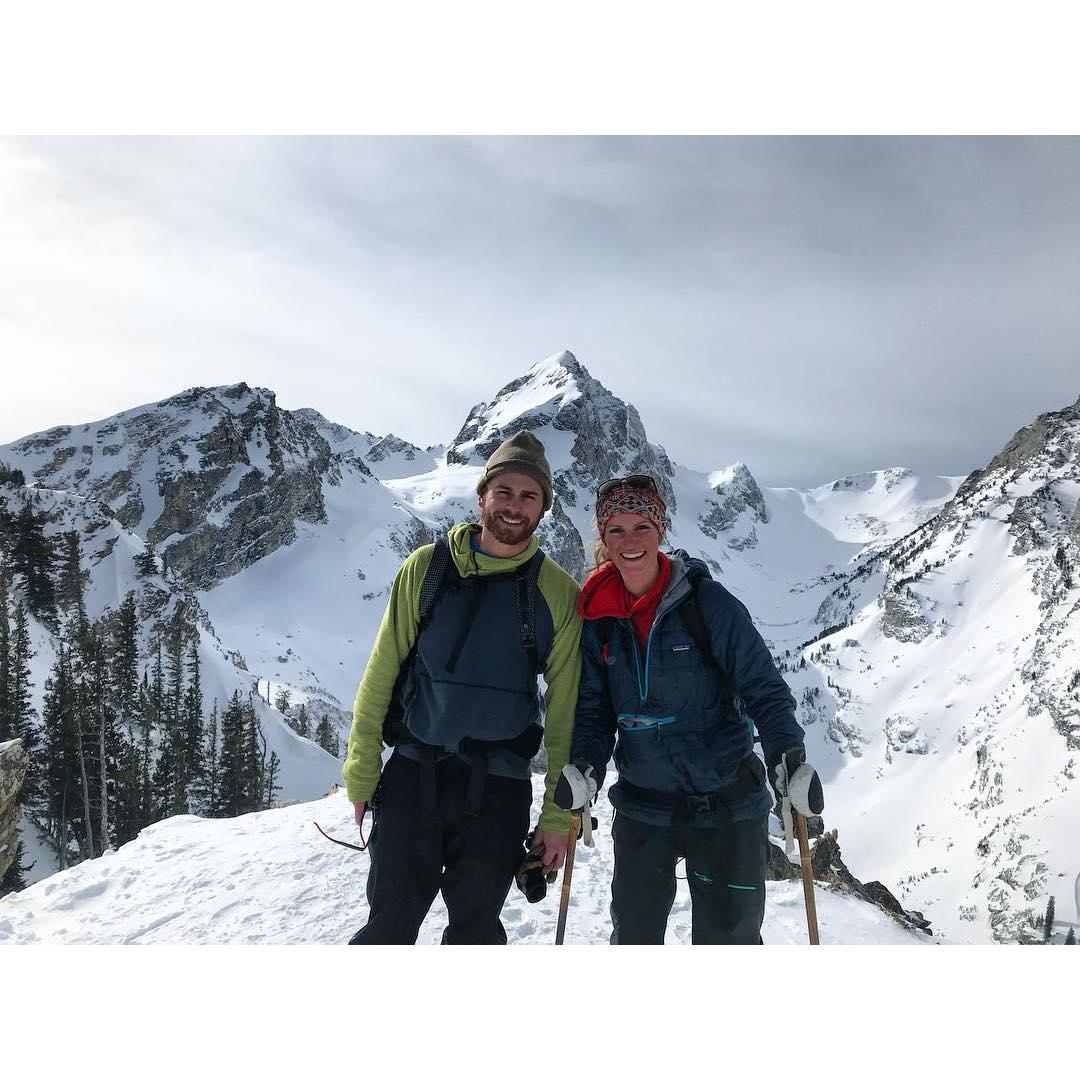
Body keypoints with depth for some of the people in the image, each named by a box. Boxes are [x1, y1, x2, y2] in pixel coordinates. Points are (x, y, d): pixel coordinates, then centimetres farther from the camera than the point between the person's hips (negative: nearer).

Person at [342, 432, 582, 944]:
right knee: (388, 928, 5)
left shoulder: (559, 593, -1)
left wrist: (560, 815, 0)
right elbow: (381, 674, 1)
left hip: (499, 791, 1)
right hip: (412, 775, 0)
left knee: (476, 931, 13)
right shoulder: (426, 567, -2)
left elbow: (564, 708, 0)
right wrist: (361, 773, -2)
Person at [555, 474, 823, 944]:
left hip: (726, 802, -3)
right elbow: (594, 708, 5)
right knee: (633, 933, 15)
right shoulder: (598, 618, -1)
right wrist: (585, 766, -13)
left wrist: (787, 755, -26)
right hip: (642, 806, 3)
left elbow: (764, 688, -10)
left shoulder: (707, 601, -12)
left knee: (727, 936, 7)